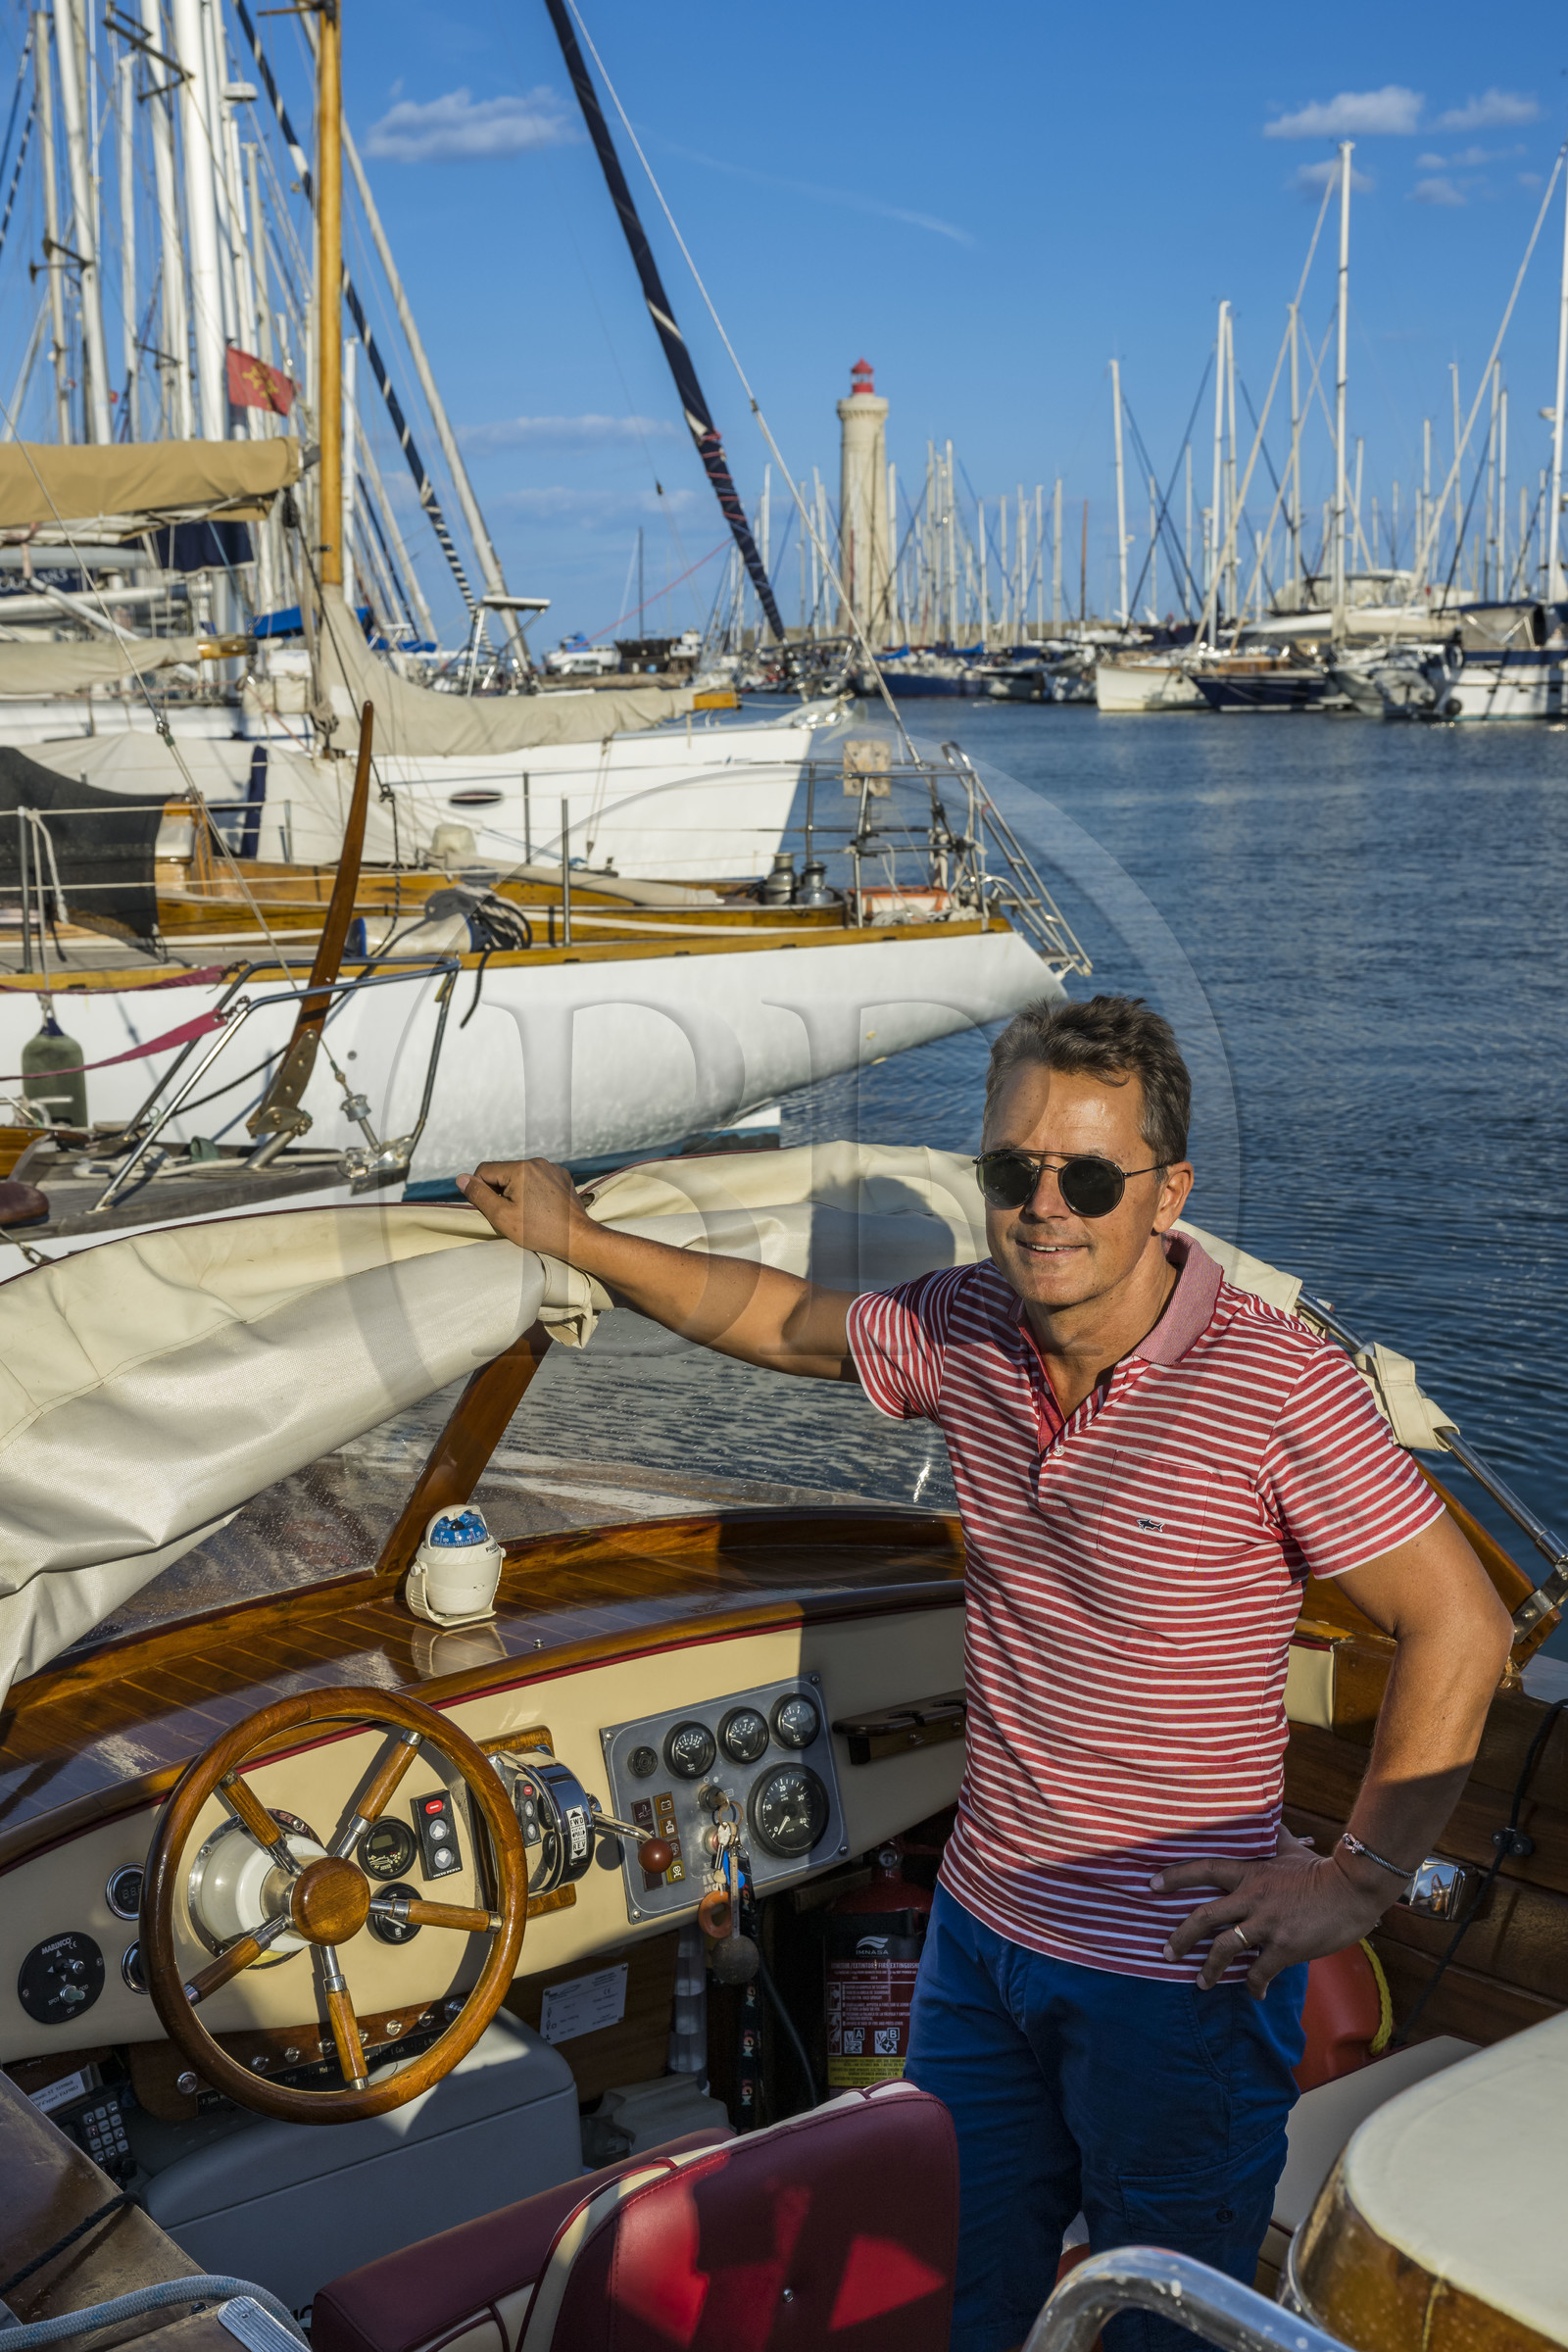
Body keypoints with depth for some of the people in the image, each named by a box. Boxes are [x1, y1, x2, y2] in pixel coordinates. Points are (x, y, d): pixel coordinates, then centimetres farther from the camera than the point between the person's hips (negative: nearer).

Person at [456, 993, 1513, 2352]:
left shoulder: (1278, 1388, -22)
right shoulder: (965, 1332, -5)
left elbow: (1460, 1626, -15)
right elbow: (779, 1317, 14)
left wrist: (1363, 1878, -19)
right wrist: (575, 1238, 18)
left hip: (1182, 1975, -6)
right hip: (984, 1930, 6)